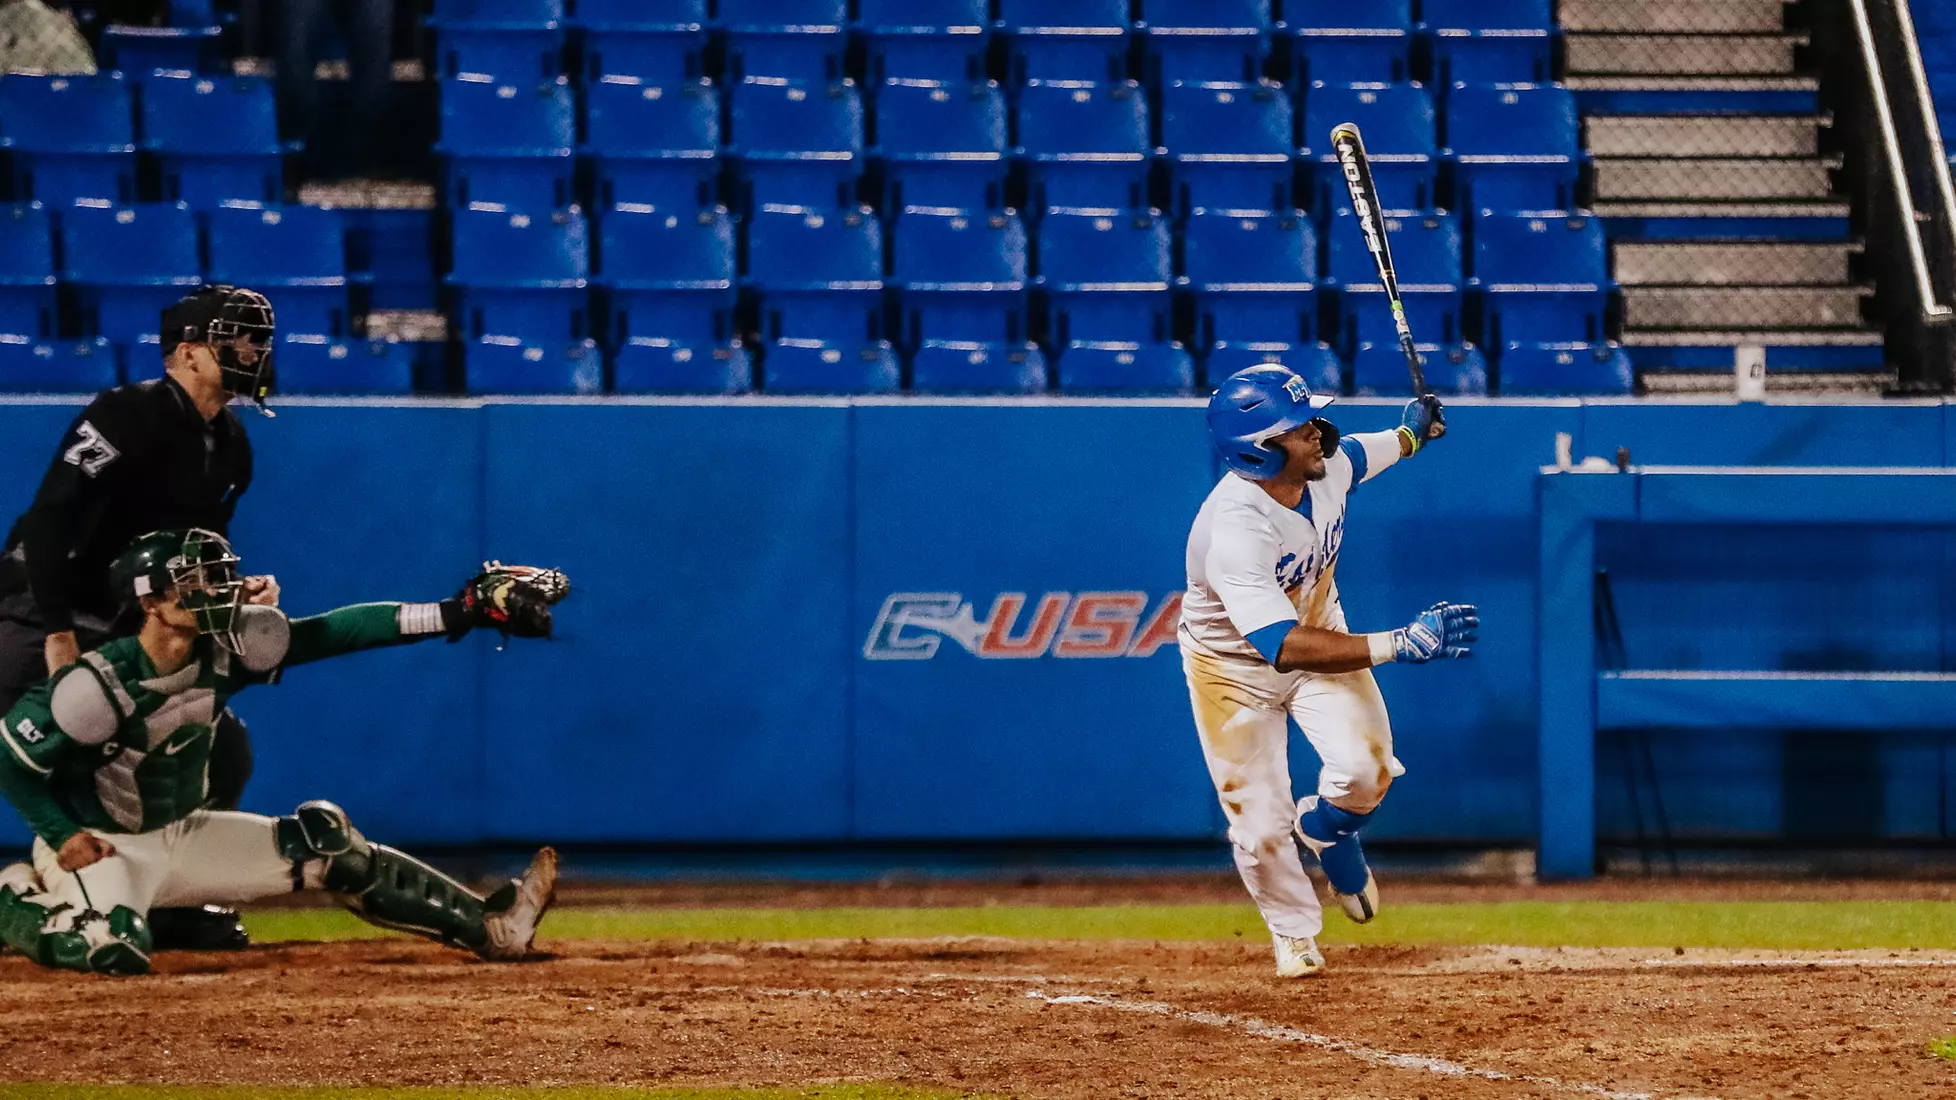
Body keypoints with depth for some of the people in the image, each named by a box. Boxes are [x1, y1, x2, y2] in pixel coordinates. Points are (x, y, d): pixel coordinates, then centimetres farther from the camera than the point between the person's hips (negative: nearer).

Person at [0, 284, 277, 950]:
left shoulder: (230, 446, 8)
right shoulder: (130, 415, -18)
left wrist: (236, 591, -3)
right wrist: (59, 636, -29)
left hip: (134, 633, 8)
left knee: (224, 748, 4)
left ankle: (176, 908, 13)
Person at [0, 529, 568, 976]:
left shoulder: (222, 653, -10)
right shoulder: (96, 685, -27)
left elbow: (334, 633, -14)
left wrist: (460, 612, -19)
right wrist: (62, 838, -25)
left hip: (182, 835, 7)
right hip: (97, 844, -7)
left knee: (325, 844, -2)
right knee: (112, 950, -36)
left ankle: (488, 926, 0)